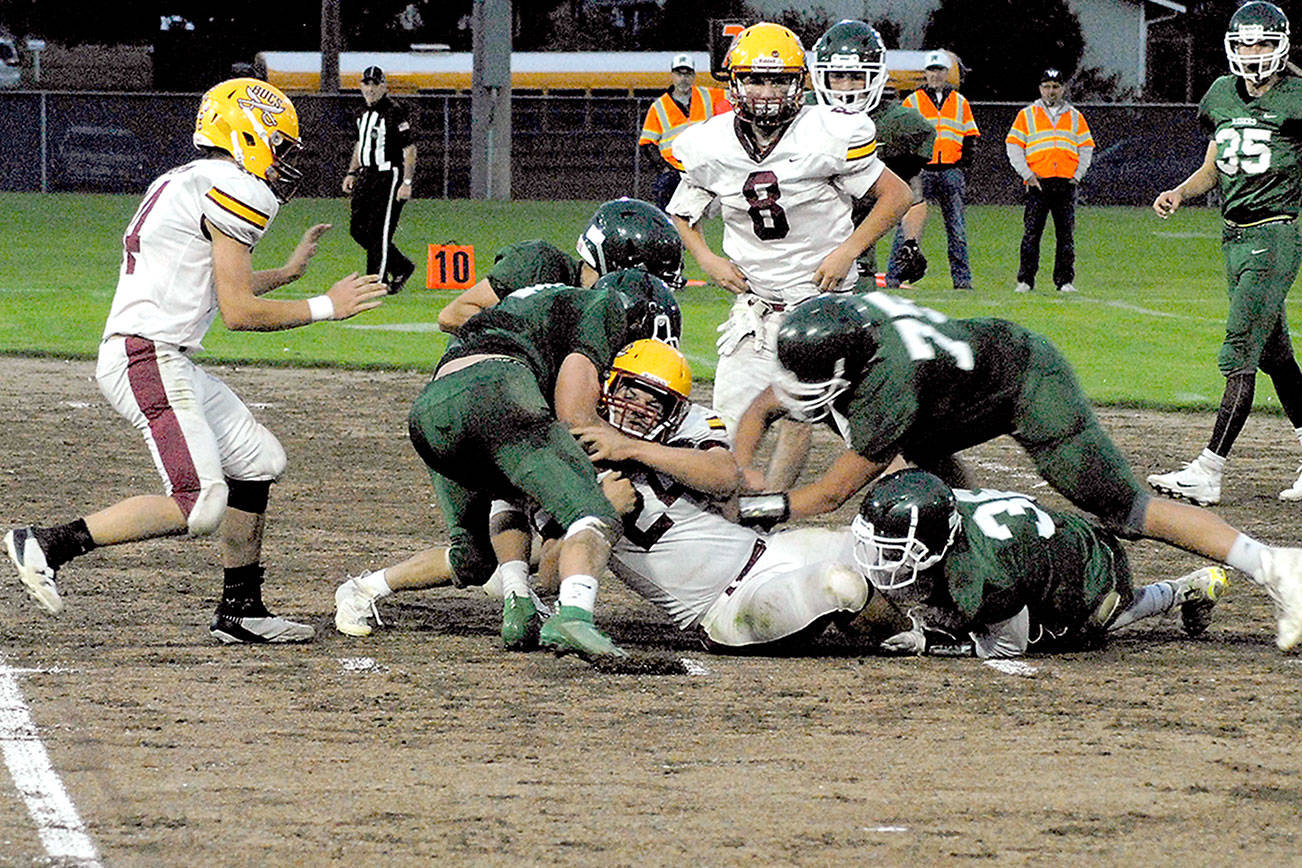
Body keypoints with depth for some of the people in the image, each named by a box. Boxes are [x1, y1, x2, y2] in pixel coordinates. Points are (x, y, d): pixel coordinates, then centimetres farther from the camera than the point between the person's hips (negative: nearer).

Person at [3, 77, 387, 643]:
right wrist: (326, 308, -3)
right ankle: (48, 545, -14)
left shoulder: (182, 184, 20)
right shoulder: (233, 190, -10)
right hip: (149, 359, -11)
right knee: (200, 506, -17)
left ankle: (240, 611, 18)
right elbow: (237, 313, -13)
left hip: (170, 363, 11)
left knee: (259, 463, 16)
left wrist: (288, 272, 39)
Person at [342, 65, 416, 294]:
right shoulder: (362, 113, 13)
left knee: (379, 232, -9)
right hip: (366, 176, 9)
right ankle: (402, 268, 21)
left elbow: (410, 148, -13)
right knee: (358, 229, 8)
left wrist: (407, 182, -18)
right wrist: (352, 173, 20)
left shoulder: (396, 112, -12)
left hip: (389, 177, -9)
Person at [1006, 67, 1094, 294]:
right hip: (1038, 182, -2)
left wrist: (1077, 175, 3)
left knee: (1066, 234, 1)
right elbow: (1013, 146, 6)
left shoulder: (1075, 117, 16)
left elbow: (1086, 148, 16)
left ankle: (1065, 280, 5)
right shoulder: (1026, 115, 10)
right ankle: (1025, 280, -1)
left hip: (1066, 184, 2)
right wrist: (1027, 175, -5)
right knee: (1031, 233, -5)